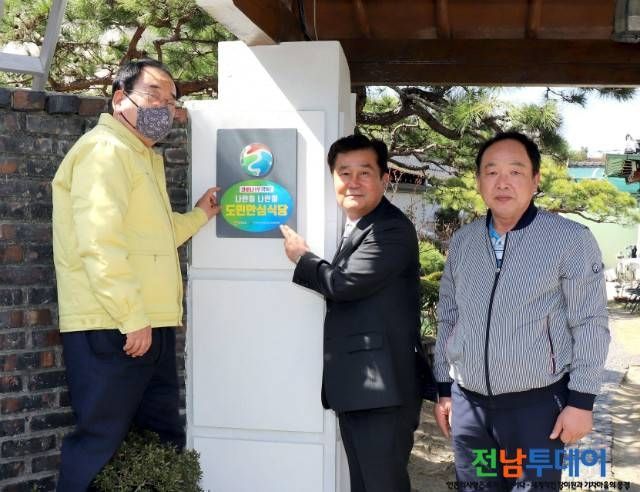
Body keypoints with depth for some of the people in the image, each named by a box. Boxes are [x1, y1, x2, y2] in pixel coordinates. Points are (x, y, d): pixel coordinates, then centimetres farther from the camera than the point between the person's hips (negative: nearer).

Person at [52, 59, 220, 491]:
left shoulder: (146, 158, 22)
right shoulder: (105, 149, -10)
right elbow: (100, 243, -21)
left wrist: (197, 217, 22)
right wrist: (133, 318, -22)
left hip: (149, 326, 10)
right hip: (111, 328, -10)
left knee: (164, 440, 15)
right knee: (101, 444, -1)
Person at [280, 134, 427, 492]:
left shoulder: (393, 229, -14)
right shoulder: (352, 228, 17)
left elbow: (344, 282, -22)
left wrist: (301, 258, -5)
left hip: (381, 387, -9)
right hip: (354, 386, 10)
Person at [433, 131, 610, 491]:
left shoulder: (571, 240, -8)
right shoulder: (462, 242, 6)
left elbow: (590, 325, -7)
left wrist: (581, 401, -9)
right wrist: (444, 388, 12)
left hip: (537, 404, -4)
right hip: (468, 403, 4)